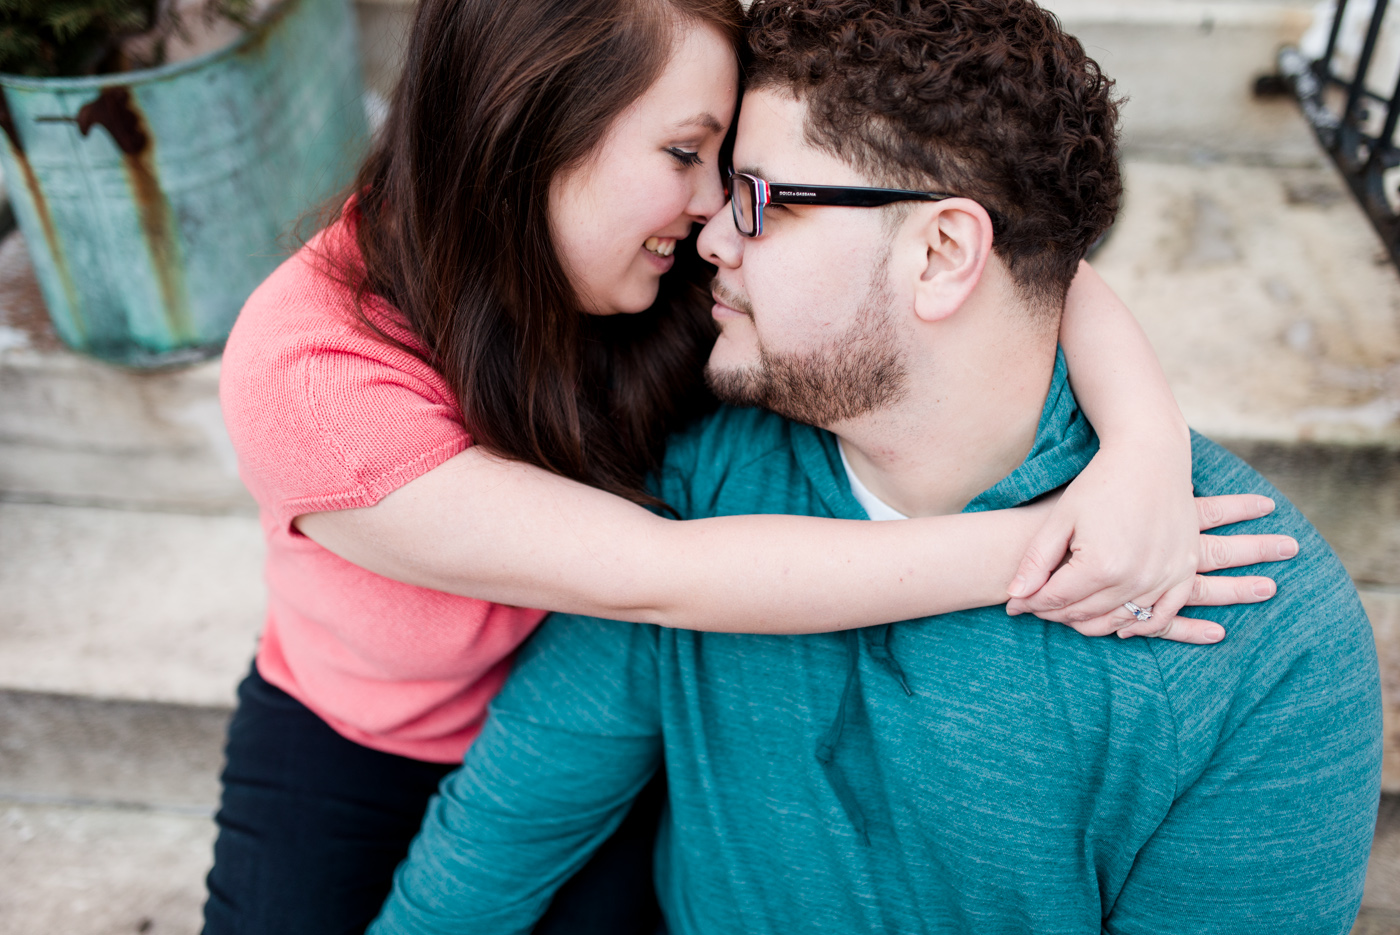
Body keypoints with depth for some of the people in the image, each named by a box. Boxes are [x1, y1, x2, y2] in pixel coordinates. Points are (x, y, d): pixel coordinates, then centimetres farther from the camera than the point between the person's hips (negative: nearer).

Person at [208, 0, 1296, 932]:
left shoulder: (679, 270, -19)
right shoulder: (306, 375, -31)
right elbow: (660, 575, -35)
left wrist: (1150, 441, -40)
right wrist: (1027, 550, -38)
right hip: (348, 746, -2)